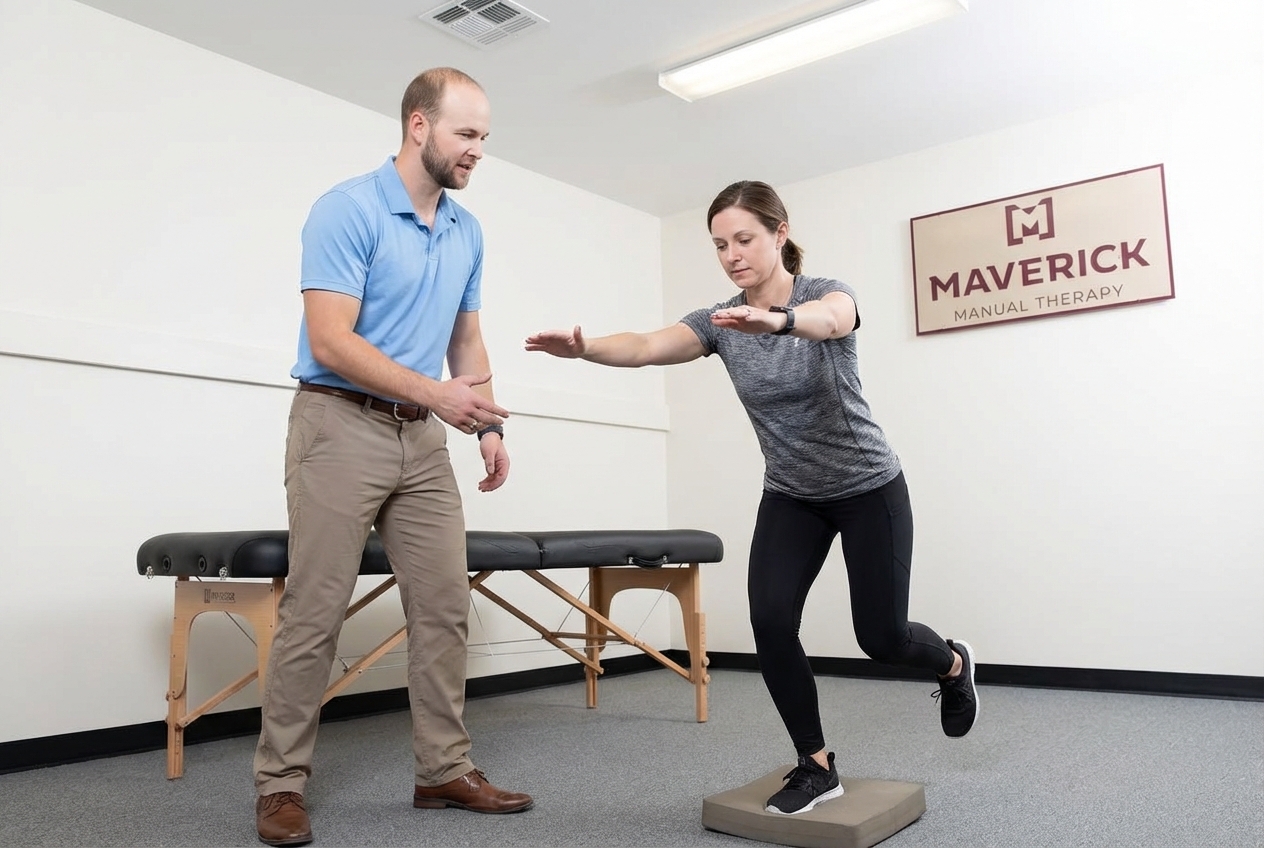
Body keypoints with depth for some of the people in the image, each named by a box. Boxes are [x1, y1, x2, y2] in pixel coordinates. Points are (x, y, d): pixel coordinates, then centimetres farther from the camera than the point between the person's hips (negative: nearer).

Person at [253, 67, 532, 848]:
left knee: (445, 606, 5)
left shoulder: (468, 233, 11)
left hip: (424, 439, 7)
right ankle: (282, 783, 12)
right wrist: (435, 393, -23)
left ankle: (446, 770, 17)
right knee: (315, 612, -2)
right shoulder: (347, 210, -10)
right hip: (342, 428, -6)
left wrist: (489, 424, 5)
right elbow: (330, 342, -17)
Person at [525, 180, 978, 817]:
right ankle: (816, 767, 4)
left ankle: (953, 665, 39)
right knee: (770, 621, -15)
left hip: (867, 488, -3)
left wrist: (777, 320, -69)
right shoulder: (720, 322, -8)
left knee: (881, 637, 2)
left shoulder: (829, 292, -19)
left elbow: (828, 319, -46)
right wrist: (582, 347, -46)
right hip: (790, 497, 4)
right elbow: (647, 347, -26)